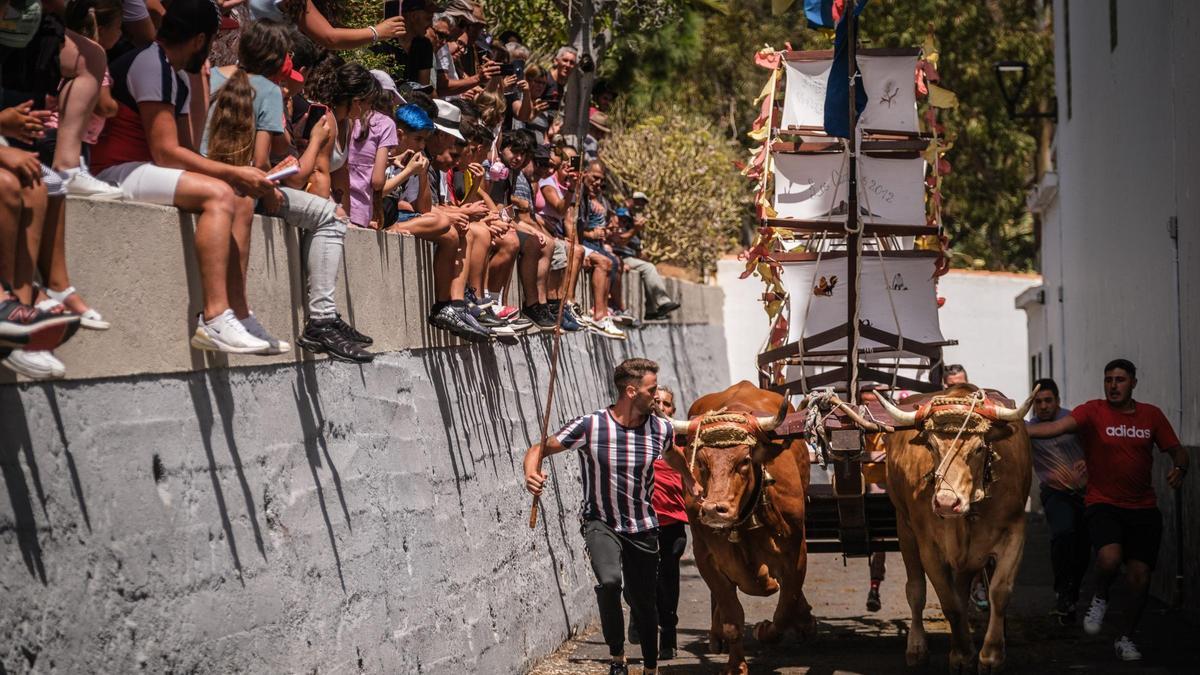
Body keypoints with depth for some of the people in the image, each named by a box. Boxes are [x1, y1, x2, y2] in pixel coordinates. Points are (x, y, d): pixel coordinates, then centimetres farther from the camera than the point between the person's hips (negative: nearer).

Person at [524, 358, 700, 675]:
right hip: (601, 523, -4)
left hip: (643, 528, 4)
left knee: (644, 602, 12)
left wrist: (689, 481, 31)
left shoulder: (661, 429, -5)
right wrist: (531, 473, -35)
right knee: (609, 580, -31)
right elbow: (540, 449, -14)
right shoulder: (589, 426, -18)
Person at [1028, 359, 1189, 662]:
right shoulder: (1094, 412, -6)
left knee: (1139, 579, -1)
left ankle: (1124, 638, 23)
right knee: (1110, 558, -29)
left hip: (1143, 509, 3)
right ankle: (1100, 599, 6)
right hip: (1103, 505, -3)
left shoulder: (1151, 415, 6)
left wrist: (1179, 469, -9)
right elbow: (1057, 427, -20)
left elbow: (1177, 450, 14)